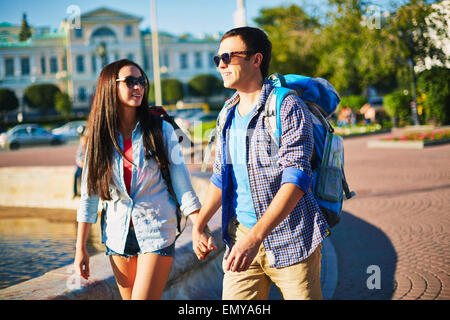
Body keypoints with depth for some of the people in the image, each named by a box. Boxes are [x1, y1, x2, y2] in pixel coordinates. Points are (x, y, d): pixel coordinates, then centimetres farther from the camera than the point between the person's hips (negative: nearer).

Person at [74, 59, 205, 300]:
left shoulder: (161, 130, -3)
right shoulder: (99, 137, 2)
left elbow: (182, 183, -2)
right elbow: (88, 195, 5)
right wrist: (80, 248, 4)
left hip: (156, 231, -3)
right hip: (118, 233, 3)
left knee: (144, 297, -10)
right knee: (128, 296, 12)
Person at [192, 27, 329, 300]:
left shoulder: (288, 108, -12)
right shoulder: (229, 113, 11)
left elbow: (296, 178, -21)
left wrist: (255, 237, -30)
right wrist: (199, 225, 6)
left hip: (289, 237, -5)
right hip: (240, 236, 6)